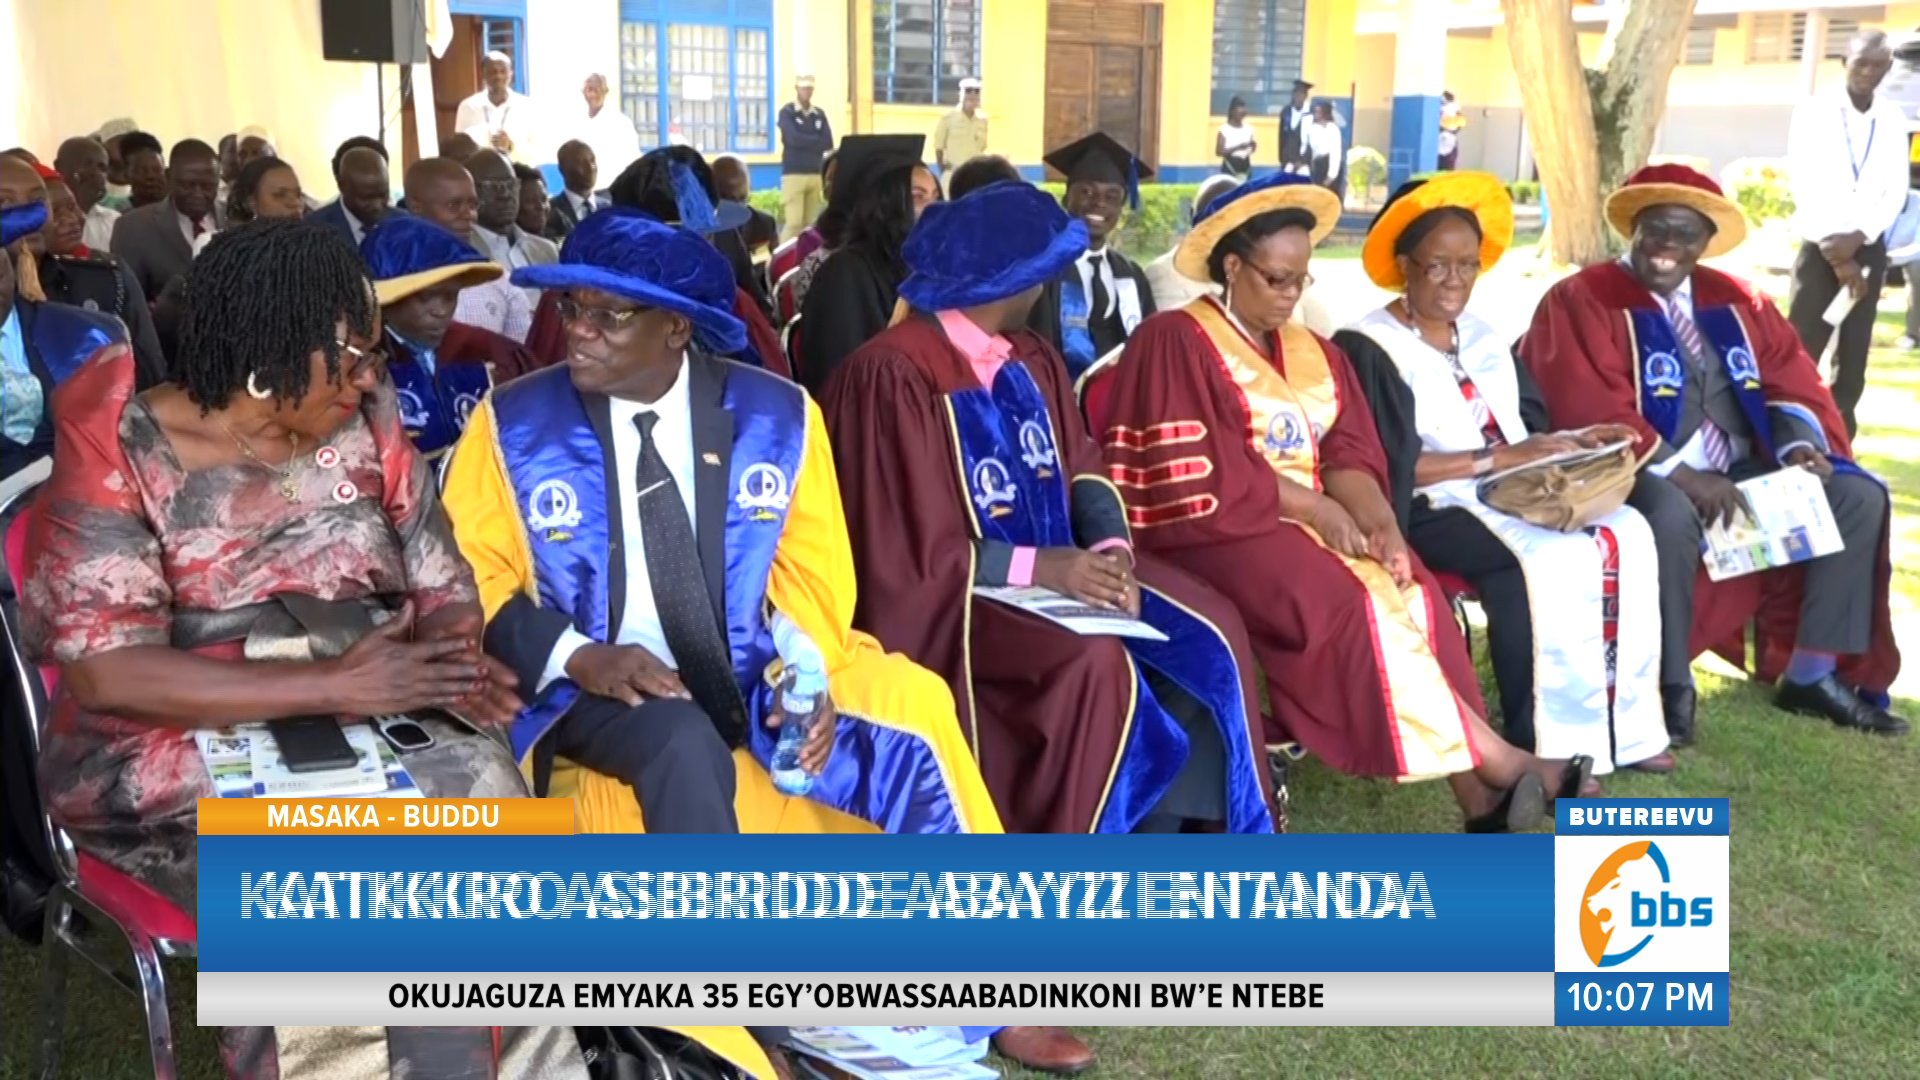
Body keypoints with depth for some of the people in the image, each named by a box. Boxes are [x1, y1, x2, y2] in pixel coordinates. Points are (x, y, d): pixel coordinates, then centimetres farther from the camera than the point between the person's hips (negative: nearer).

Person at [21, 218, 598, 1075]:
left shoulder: (366, 429, 7)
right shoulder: (120, 453, -8)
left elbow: (442, 586, 8)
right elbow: (105, 670, -17)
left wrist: (454, 660, -17)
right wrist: (330, 686, -24)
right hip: (176, 755, -4)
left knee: (482, 790, -24)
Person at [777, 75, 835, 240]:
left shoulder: (820, 114, 14)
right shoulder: (787, 112, 0)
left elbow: (828, 143, 3)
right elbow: (793, 139, -14)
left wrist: (805, 141, -5)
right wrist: (816, 140, -2)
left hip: (816, 174, 5)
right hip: (794, 174, -5)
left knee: (811, 224, 4)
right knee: (794, 223, -12)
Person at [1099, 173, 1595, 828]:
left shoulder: (1314, 353, 18)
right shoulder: (1175, 342, -4)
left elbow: (1350, 454, 6)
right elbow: (1201, 477, -15)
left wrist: (1377, 521, -15)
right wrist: (1316, 507, -17)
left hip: (1310, 523, 6)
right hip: (1218, 528, -6)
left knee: (1411, 595, -22)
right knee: (1358, 603, -28)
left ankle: (1482, 800, -29)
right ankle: (1500, 768, -23)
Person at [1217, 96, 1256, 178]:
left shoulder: (1248, 128, 6)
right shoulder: (1224, 130, -9)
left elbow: (1252, 150, 15)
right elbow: (1218, 152, -14)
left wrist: (1253, 145, -9)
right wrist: (1237, 147, -23)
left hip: (1245, 166, 5)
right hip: (1230, 168, -5)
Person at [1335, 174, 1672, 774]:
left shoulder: (1483, 338, 20)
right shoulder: (1371, 348, -6)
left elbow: (1529, 431, 16)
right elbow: (1392, 468, -16)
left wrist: (1572, 445, -6)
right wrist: (1496, 459, -20)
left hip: (1515, 495, 8)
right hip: (1433, 509, -7)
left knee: (1626, 533, -17)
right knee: (1551, 557, -31)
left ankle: (1622, 723, -12)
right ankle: (1550, 742, -20)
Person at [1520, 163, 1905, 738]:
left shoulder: (1737, 301, 16)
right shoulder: (1582, 299, -7)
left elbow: (1791, 378, 13)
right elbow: (1590, 411, -18)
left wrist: (1801, 442, -10)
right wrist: (1680, 474, -25)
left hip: (1744, 473, 7)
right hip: (1642, 480, -7)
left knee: (1858, 496, -6)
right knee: (1670, 516, -39)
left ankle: (1812, 672, 0)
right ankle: (1670, 686, -21)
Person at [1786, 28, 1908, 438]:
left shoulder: (1894, 119, 6)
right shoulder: (1813, 111, -3)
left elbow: (1896, 190, 4)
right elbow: (1803, 185, -8)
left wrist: (1858, 238, -12)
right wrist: (1834, 252, -13)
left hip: (1869, 247, 3)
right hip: (1820, 244, -3)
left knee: (1854, 349, 3)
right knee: (1800, 346, -10)